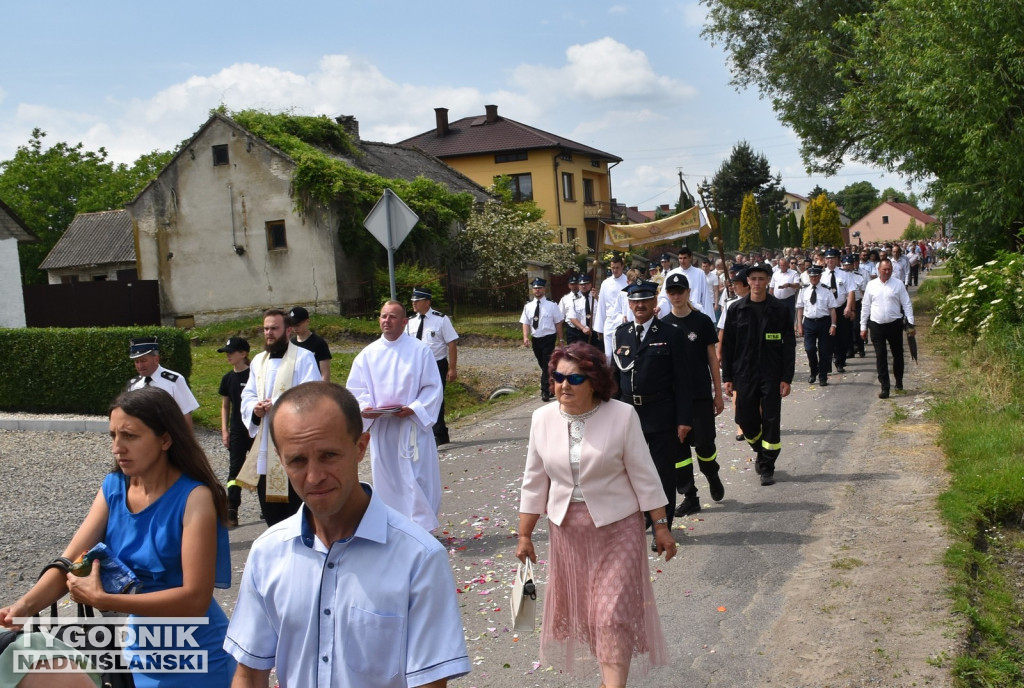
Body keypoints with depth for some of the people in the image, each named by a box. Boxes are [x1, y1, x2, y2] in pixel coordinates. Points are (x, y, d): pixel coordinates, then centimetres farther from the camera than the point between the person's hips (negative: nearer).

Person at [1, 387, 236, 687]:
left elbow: (195, 598, -28)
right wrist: (26, 605, -28)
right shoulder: (113, 488, -5)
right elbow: (69, 563, -10)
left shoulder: (194, 498, -24)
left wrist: (101, 600, -29)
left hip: (196, 663, -5)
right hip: (139, 651, 5)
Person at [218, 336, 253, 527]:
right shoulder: (228, 378, 6)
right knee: (235, 468, -2)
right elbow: (225, 406, 13)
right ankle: (231, 513, -4)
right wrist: (224, 430, 6)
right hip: (237, 430, 4)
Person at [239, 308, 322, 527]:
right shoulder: (258, 361, 18)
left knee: (293, 502, -5)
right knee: (268, 503, 10)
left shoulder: (303, 358, -4)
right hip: (264, 443, 7)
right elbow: (248, 395, 17)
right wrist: (254, 407, -5)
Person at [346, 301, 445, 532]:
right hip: (380, 428, 3)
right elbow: (355, 389, 7)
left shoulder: (420, 350, -2)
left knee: (417, 479, -3)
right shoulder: (368, 354, 6)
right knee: (386, 479, 8)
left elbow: (432, 387, -2)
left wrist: (414, 409, -17)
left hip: (412, 425, -3)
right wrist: (365, 408, -13)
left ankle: (421, 529, 7)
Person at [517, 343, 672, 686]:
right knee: (580, 608, 15)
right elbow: (534, 482, 4)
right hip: (567, 530, 4)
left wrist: (661, 525, -6)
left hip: (617, 529, -4)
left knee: (614, 613, -4)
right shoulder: (543, 418, -2)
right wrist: (525, 535, 6)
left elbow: (644, 476, -8)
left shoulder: (622, 416, -13)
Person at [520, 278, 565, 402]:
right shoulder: (528, 306, 3)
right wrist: (526, 337, -14)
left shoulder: (551, 305, -6)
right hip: (536, 339, 5)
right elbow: (525, 323, 2)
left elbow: (558, 322, -3)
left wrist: (560, 340, -4)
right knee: (543, 365, 16)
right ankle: (551, 386, 32)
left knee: (547, 365, -8)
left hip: (549, 338, -5)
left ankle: (545, 392, -4)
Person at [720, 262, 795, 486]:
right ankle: (760, 451, 35)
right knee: (746, 419, 6)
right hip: (744, 375, 1)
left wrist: (786, 378, -6)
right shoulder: (736, 310, 2)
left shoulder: (779, 310, -1)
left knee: (771, 421, 0)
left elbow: (788, 346, -1)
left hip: (772, 375, -1)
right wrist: (727, 377, 1)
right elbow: (728, 345, 4)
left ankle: (767, 467, 12)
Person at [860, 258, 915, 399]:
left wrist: (911, 324, -7)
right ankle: (885, 388, 3)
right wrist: (863, 327, 6)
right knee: (880, 357, -1)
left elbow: (907, 305, -1)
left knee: (898, 355, 13)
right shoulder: (871, 285, 3)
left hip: (895, 324, 0)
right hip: (877, 325, 0)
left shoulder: (898, 284, -1)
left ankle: (899, 382, 33)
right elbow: (866, 307, 7)